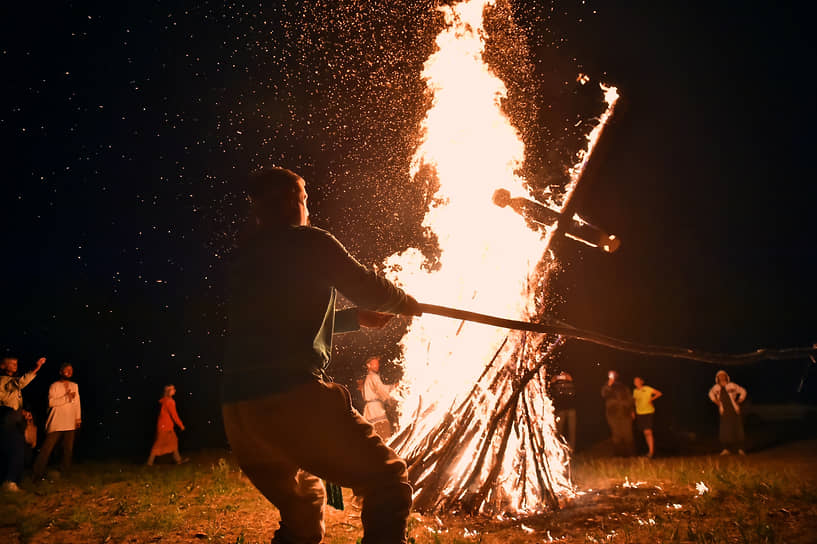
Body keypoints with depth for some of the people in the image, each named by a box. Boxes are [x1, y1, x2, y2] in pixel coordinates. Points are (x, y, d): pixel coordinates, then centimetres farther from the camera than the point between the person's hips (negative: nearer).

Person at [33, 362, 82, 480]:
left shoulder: (75, 386, 15)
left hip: (70, 423, 4)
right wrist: (66, 397, -17)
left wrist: (78, 418, 14)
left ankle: (65, 473, 11)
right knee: (47, 448, -5)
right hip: (56, 423, -4)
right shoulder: (54, 386, 0)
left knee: (68, 449, 3)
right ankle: (38, 473, 3)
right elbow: (51, 402, -12)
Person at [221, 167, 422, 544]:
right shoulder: (309, 242, 0)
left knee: (302, 512, 26)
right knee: (388, 483, 3)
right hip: (292, 399, -8)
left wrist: (355, 319, 32)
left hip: (238, 411, 8)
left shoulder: (245, 257, 21)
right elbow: (367, 289, 2)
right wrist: (406, 303, 23)